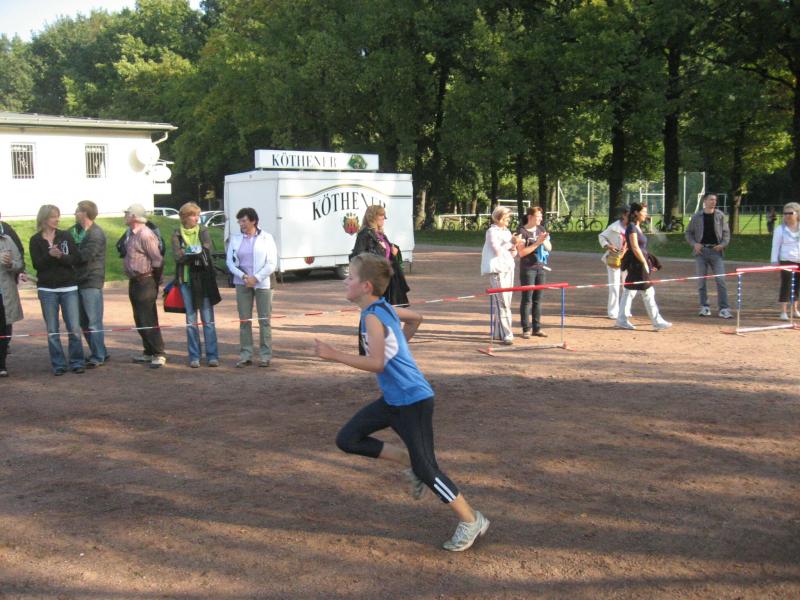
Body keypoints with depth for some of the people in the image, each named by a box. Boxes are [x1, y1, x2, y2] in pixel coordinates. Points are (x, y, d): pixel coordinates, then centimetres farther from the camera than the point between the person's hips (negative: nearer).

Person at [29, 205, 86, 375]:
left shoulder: (65, 236, 4)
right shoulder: (35, 240, 3)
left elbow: (76, 259, -3)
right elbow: (37, 264, -6)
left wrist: (61, 256, -20)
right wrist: (50, 255, -23)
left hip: (69, 287, 0)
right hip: (47, 290, 0)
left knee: (74, 328, -2)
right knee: (52, 330, 3)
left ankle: (77, 362, 9)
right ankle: (58, 364, 11)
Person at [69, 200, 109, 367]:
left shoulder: (96, 234, -12)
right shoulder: (74, 230, 13)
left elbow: (84, 255, -20)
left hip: (91, 282, -8)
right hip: (78, 281, 8)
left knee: (93, 322, -4)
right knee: (84, 322, 12)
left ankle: (98, 357, 4)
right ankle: (99, 352, 23)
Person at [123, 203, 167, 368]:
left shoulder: (146, 235, -17)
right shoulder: (132, 234, 13)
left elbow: (158, 260, -19)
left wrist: (155, 281, -11)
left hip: (145, 282, -10)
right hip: (134, 282, 10)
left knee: (148, 321, -9)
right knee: (140, 320, 14)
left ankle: (159, 354, -4)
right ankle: (148, 352, 22)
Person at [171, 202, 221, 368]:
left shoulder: (203, 231, 6)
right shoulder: (177, 234, 4)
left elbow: (208, 248, -11)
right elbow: (178, 256, -9)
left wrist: (188, 255, -23)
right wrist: (195, 255, -22)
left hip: (203, 279, 0)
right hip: (186, 280, 0)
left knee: (208, 320, 0)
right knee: (191, 320, 5)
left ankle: (212, 355, 5)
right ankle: (194, 357, 11)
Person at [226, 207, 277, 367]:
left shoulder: (266, 238, 1)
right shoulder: (235, 238, 8)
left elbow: (272, 264, -3)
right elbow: (229, 261, 6)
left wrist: (256, 278, -12)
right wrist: (243, 276, -9)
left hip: (262, 284, -2)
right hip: (242, 284, 2)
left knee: (264, 320, -1)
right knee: (244, 320, 2)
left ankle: (265, 355, 5)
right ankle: (245, 355, 7)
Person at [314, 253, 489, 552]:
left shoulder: (372, 317, -20)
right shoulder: (384, 308, 7)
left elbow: (377, 364, -29)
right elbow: (415, 318, 24)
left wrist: (335, 355, -25)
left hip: (413, 401, -9)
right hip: (393, 399, 9)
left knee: (425, 468, -5)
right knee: (348, 439, 6)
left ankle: (471, 521, 9)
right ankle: (409, 463, 14)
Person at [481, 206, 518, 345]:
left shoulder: (507, 232, 16)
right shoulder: (492, 232, -6)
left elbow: (513, 254, 16)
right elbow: (497, 251, -15)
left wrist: (514, 246, -3)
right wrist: (510, 243, -11)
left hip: (508, 268, 8)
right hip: (496, 269, -8)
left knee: (505, 301, 8)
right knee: (502, 302, -12)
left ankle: (497, 332, 16)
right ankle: (506, 334, -14)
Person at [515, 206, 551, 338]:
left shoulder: (541, 229, 10)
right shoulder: (522, 231, -9)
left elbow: (549, 248, 12)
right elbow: (521, 252, -16)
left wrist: (545, 241, -9)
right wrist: (537, 243, -20)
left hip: (540, 267, 6)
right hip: (527, 269, -6)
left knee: (538, 299, 8)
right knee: (527, 299, -3)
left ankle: (537, 328, 13)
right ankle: (526, 329, 0)